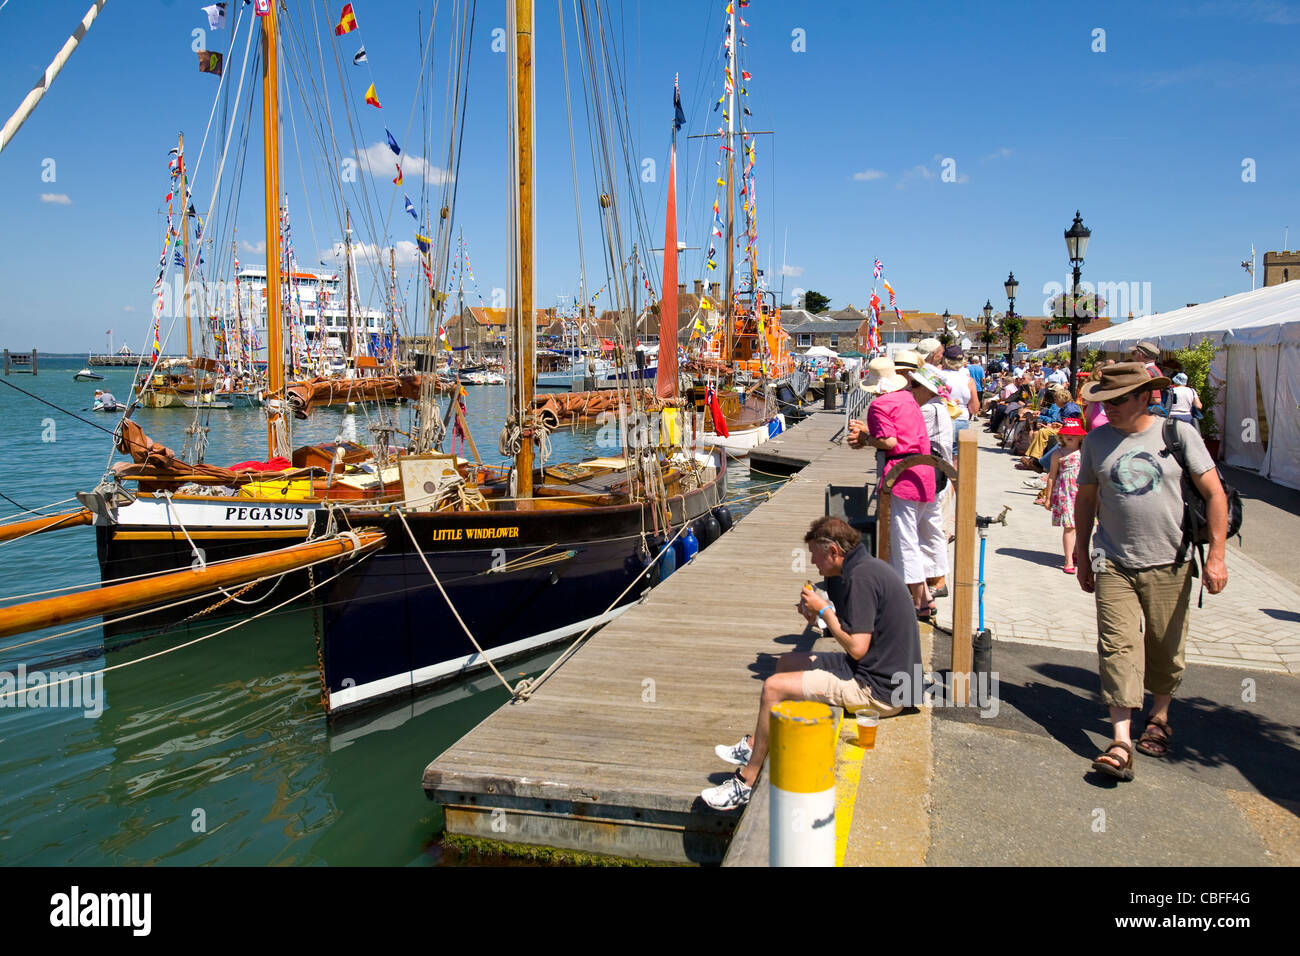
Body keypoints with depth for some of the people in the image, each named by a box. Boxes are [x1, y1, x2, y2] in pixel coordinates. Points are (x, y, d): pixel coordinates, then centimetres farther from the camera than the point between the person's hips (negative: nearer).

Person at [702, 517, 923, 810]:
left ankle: (746, 783, -1)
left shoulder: (861, 577, -22)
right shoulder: (868, 567, 10)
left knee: (774, 687, -13)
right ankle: (752, 746, 29)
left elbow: (857, 647, -25)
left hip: (878, 688, -11)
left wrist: (824, 610, -12)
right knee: (786, 663, 21)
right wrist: (821, 613, 2)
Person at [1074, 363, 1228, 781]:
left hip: (1169, 565, -1)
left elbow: (1214, 493, -2)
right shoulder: (1096, 442, 3)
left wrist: (1216, 555, -7)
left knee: (1165, 649, 10)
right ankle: (1121, 743, -10)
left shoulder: (1179, 434, -4)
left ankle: (1159, 719, 36)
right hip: (1113, 563, 1)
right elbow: (1085, 499, 13)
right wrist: (1082, 554, 14)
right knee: (1118, 647, -8)